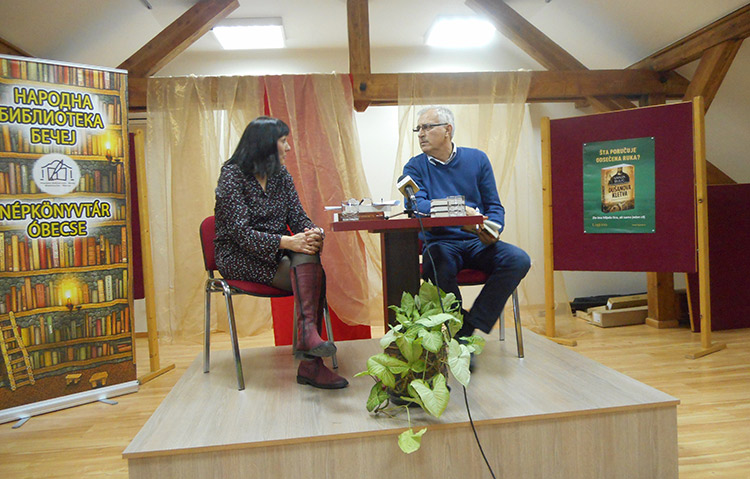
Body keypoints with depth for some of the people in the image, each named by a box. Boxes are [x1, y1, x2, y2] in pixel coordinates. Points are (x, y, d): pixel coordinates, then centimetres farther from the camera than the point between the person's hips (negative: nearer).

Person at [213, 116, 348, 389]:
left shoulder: (281, 175, 11)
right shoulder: (232, 175, -9)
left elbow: (298, 217, 5)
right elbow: (241, 233, -18)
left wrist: (312, 233, -20)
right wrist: (287, 242, -32)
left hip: (278, 252, 5)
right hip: (239, 257, -5)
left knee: (307, 252, -30)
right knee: (313, 275, -27)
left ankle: (308, 335, -36)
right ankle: (309, 363, -30)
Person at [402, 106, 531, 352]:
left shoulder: (477, 159, 12)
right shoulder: (415, 166, 6)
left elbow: (495, 205, 10)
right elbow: (416, 204, -12)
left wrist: (492, 230, -13)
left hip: (477, 242, 3)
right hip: (441, 242, -2)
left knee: (519, 259, -23)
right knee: (438, 264, -36)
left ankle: (469, 326, -19)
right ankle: (462, 337, -18)